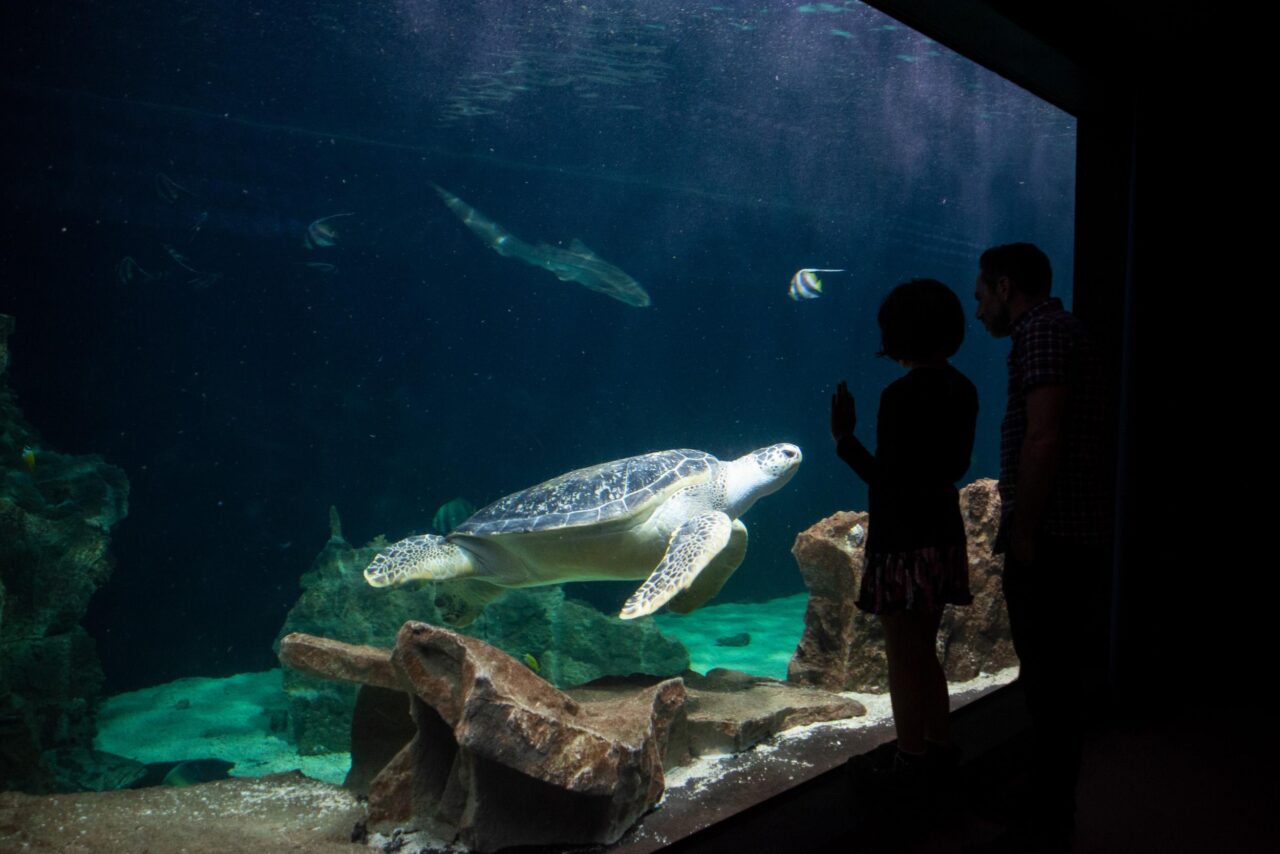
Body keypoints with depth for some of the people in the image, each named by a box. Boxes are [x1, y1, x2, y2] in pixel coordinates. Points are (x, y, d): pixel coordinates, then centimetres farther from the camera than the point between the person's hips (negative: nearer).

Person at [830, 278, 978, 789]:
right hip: (945, 533, 9)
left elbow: (888, 477, -21)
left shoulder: (902, 394, -20)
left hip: (904, 541, -9)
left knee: (903, 659, 2)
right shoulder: (961, 389, 7)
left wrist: (845, 439, -19)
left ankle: (911, 764, 11)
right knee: (925, 652, 21)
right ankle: (939, 748, 32)